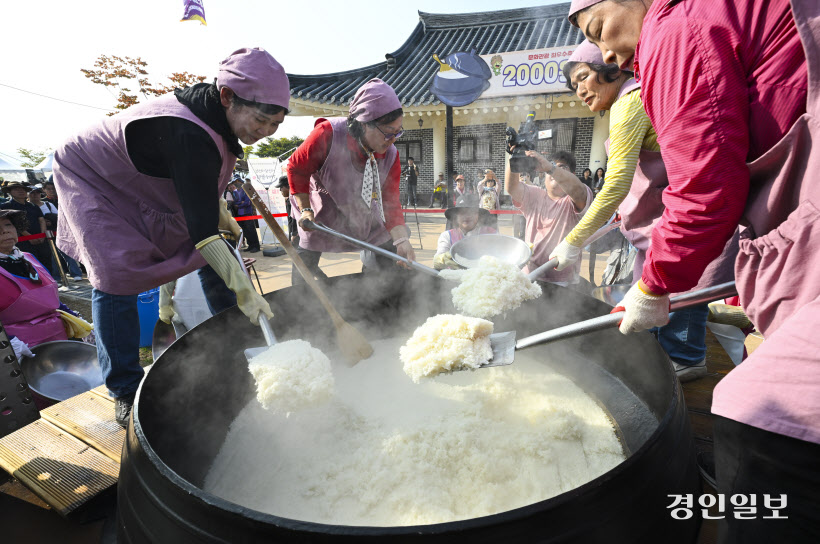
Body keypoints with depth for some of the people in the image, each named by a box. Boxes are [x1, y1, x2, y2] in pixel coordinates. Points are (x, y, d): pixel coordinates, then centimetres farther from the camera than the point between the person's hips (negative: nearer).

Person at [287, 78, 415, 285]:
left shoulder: (390, 155, -16)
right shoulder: (328, 134, -30)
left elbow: (391, 201, -15)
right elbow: (296, 168, -16)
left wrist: (402, 240, -28)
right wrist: (305, 210, -21)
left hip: (365, 216, 4)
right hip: (322, 213, -3)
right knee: (305, 263, 2)